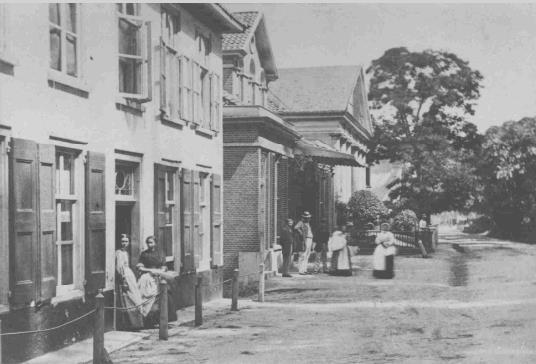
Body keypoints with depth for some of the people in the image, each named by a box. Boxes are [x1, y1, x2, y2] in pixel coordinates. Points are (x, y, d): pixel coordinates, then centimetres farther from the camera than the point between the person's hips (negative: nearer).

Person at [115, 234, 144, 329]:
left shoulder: (126, 252, 14)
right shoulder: (119, 253, -15)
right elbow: (119, 268, -19)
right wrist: (124, 281, -21)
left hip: (129, 275, 10)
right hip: (124, 277, -10)